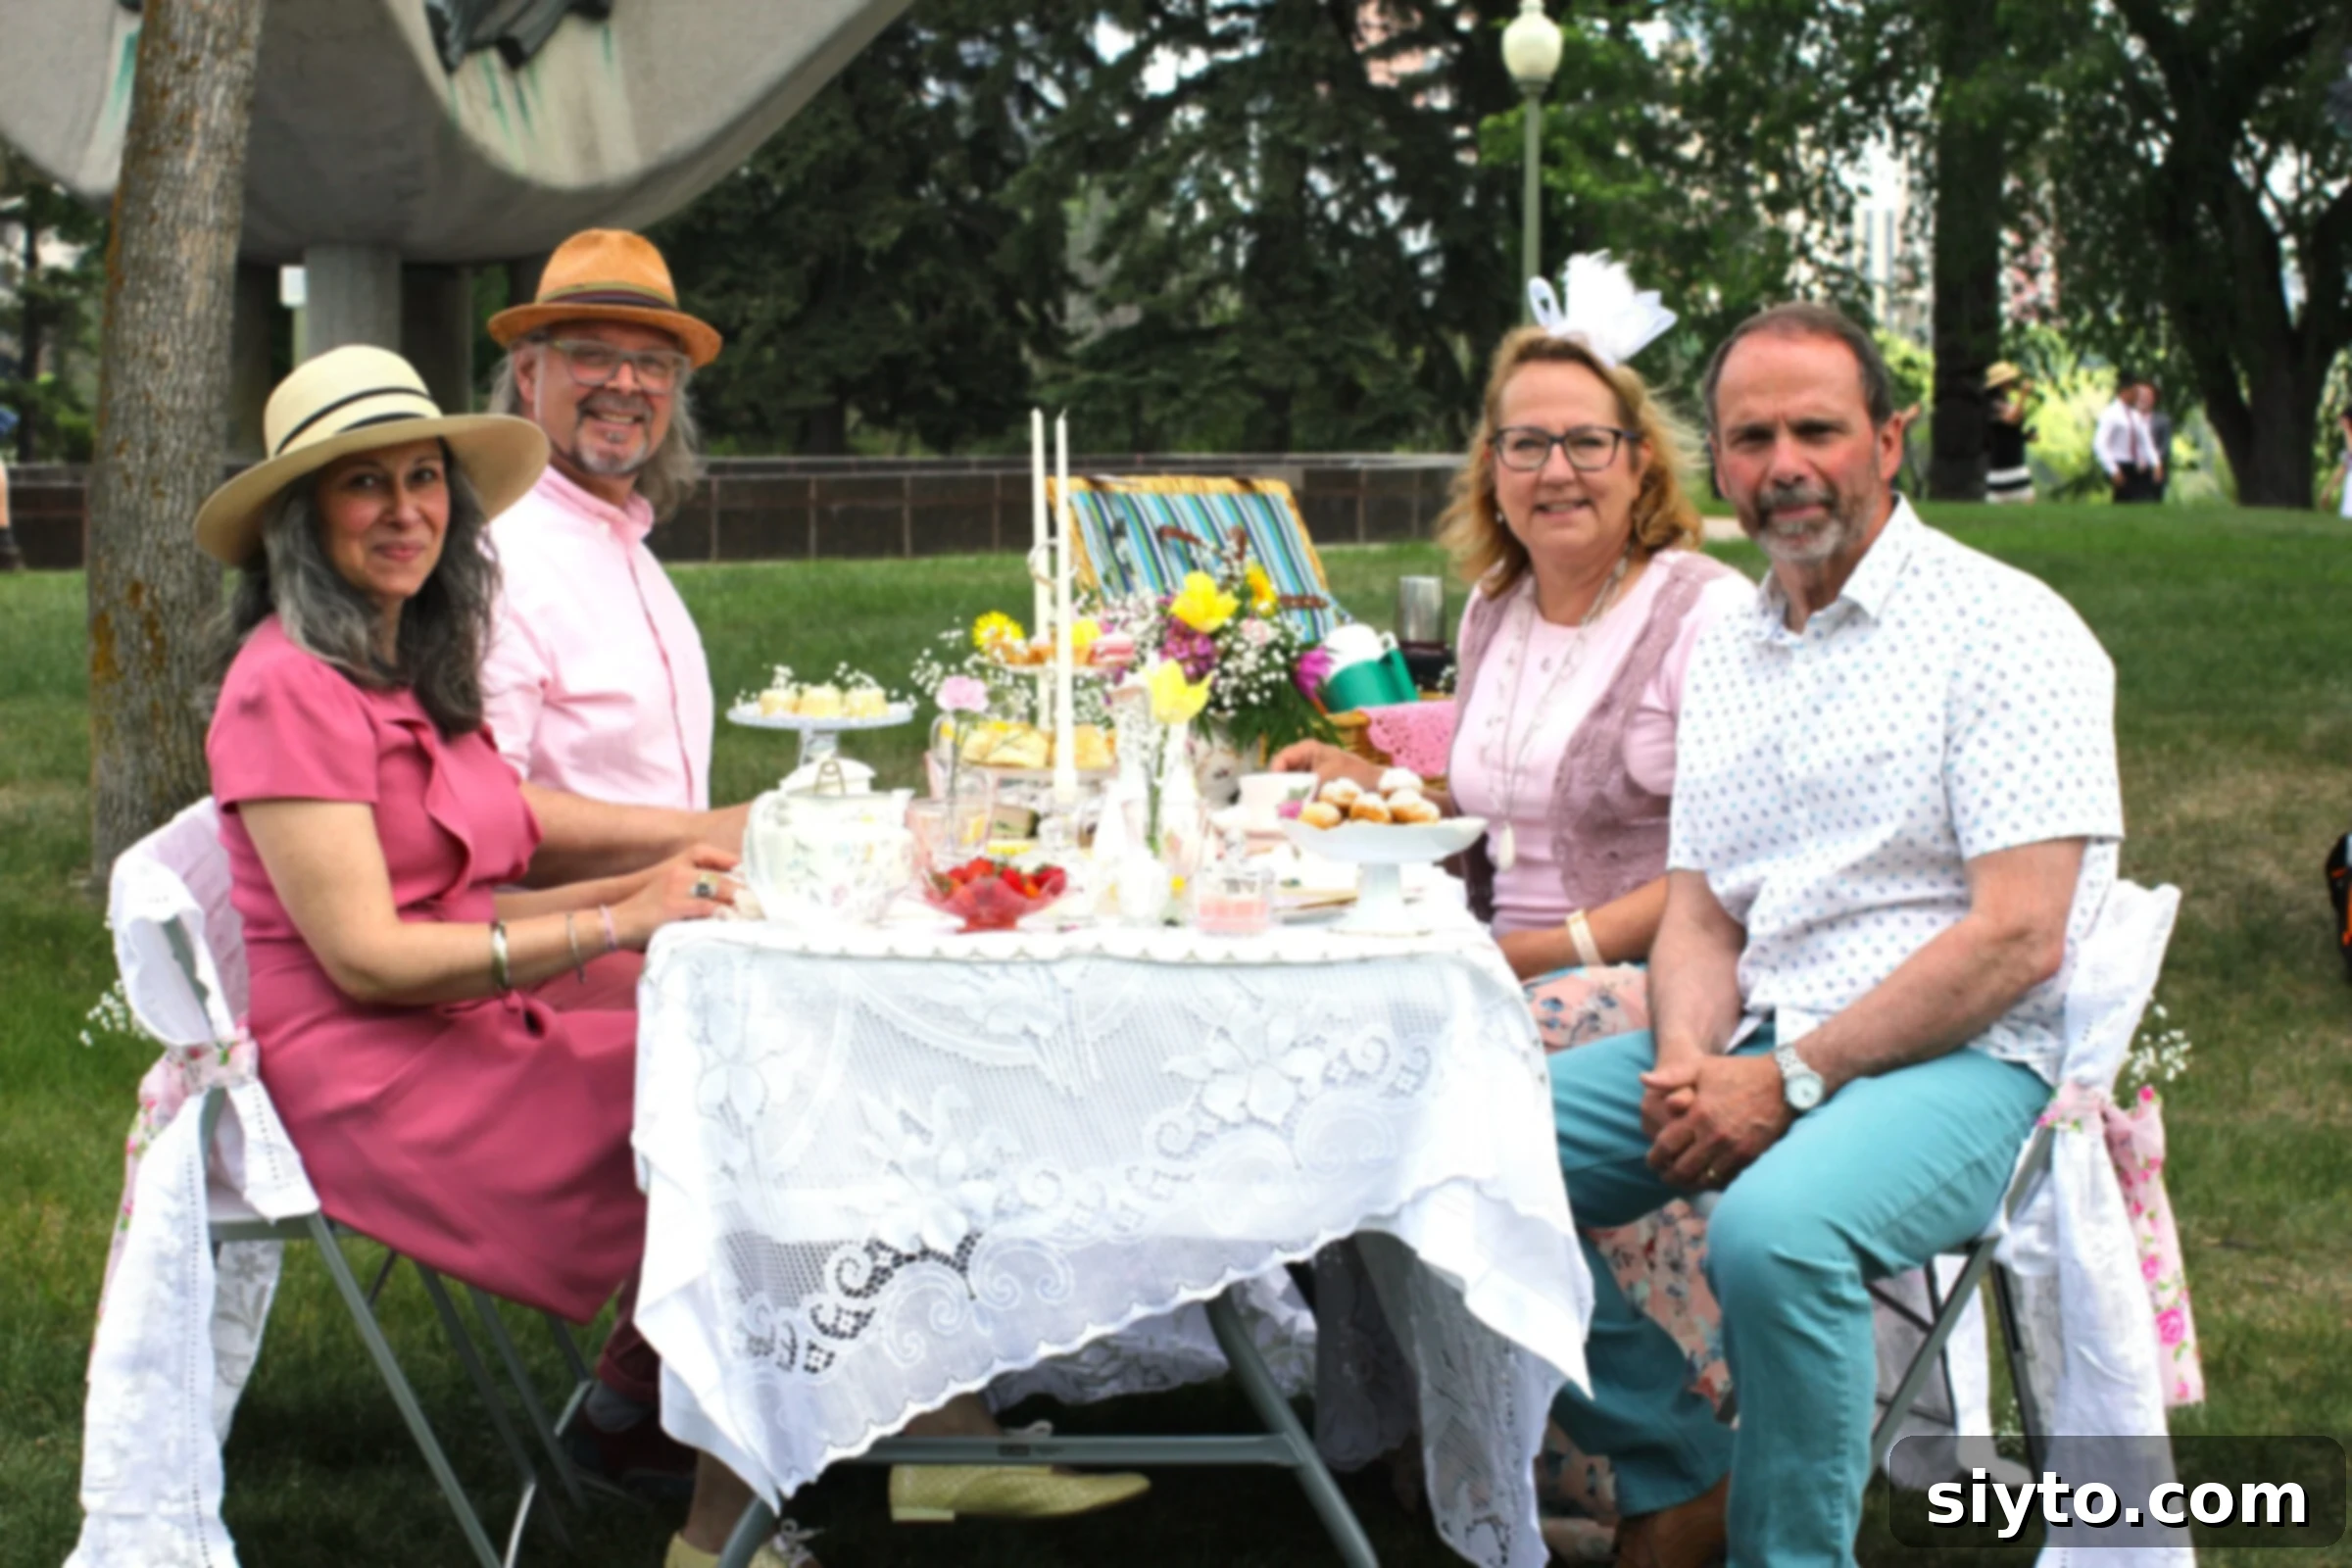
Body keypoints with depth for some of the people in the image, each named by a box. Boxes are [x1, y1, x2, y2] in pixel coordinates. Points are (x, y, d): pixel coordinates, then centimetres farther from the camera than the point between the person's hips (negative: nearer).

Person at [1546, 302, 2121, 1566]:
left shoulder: (2004, 630, -7)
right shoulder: (1723, 655, 16)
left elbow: (2019, 938, -15)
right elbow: (1700, 915, 15)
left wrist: (1792, 1079, -18)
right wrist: (1686, 1067, -7)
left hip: (1959, 1059, -7)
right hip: (1757, 1047, 7)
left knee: (1773, 1228, -36)